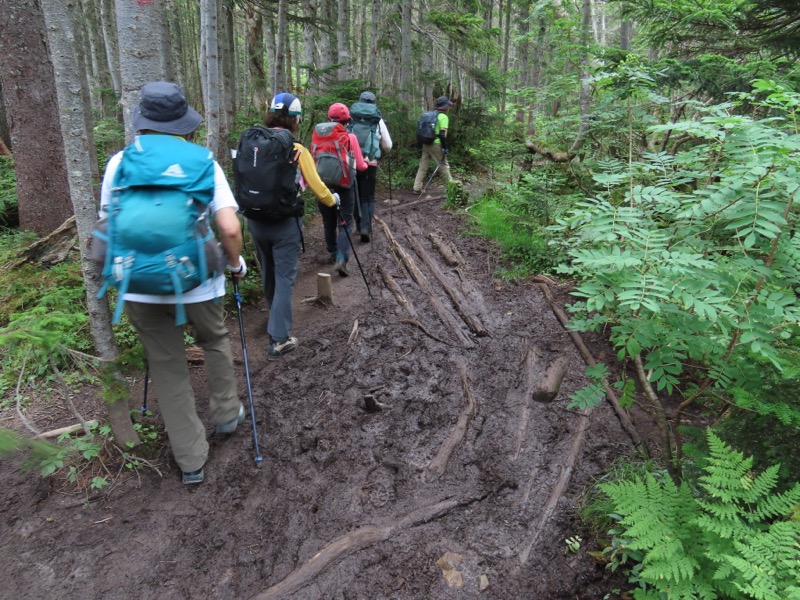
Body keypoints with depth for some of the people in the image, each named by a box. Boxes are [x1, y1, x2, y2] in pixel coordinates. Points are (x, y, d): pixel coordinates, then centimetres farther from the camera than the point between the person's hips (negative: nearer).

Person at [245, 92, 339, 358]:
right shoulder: (296, 150, -10)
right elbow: (315, 185, -5)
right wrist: (332, 201, 14)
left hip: (256, 220, 5)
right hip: (285, 223, -5)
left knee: (268, 273, 21)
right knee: (285, 278, 1)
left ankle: (275, 318, 44)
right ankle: (279, 339, -3)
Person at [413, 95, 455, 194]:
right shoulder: (443, 117, -7)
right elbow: (442, 133, -16)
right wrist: (445, 147, -14)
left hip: (426, 144, 7)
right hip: (436, 145, -7)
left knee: (423, 167, 8)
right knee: (444, 166, 4)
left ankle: (417, 189, 6)